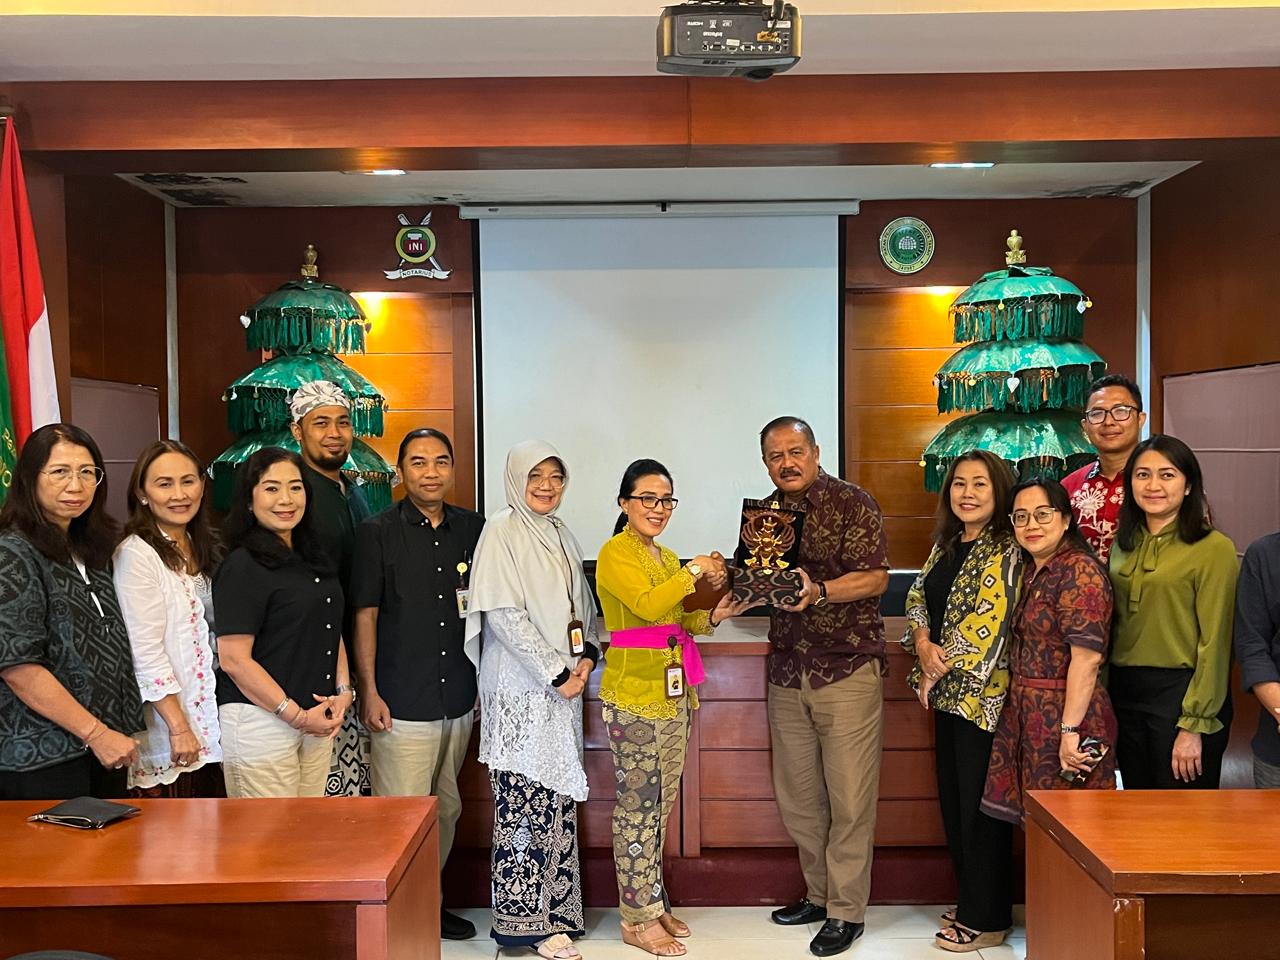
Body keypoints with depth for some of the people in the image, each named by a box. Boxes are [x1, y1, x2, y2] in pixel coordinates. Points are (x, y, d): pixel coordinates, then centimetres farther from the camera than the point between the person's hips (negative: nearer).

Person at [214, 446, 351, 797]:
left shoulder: (315, 558, 13)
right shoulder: (242, 566, -11)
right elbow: (234, 660, -16)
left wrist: (343, 691, 4)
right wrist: (297, 715, -14)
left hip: (317, 719, 7)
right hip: (261, 720, -7)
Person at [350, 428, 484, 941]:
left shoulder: (473, 529, 6)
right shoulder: (377, 533, -5)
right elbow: (364, 616, -5)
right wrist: (369, 692, -9)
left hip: (458, 699, 5)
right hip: (402, 702, -5)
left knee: (446, 809, 16)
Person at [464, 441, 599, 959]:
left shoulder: (560, 534, 14)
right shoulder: (501, 531, -8)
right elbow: (503, 614, -15)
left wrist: (586, 656, 1)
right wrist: (556, 673, -15)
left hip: (563, 688, 7)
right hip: (519, 690, -7)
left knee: (558, 800, 11)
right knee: (524, 802, -4)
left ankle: (554, 910, 21)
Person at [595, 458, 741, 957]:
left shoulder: (667, 559, 15)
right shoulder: (615, 553, -10)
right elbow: (647, 605, -26)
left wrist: (712, 616, 3)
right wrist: (693, 571, -18)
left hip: (673, 695, 8)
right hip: (633, 697, -8)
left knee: (661, 804, 14)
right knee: (638, 804, -1)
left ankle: (652, 902, 26)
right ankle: (638, 919, 10)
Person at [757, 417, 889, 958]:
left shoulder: (852, 503, -6)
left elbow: (876, 578, -12)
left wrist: (819, 592, -26)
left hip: (847, 669, -6)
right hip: (787, 670, 6)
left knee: (850, 799, -2)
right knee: (796, 795, 11)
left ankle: (846, 911, 11)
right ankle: (819, 893, 27)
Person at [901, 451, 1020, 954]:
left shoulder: (1006, 551, -12)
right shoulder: (944, 546, 12)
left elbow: (989, 620, -20)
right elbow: (917, 600, 12)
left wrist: (941, 667, -14)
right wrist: (923, 645, -8)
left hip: (983, 692, -8)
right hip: (947, 692, 8)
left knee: (979, 804, 1)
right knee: (953, 799, 15)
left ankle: (986, 920, 14)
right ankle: (969, 903, 29)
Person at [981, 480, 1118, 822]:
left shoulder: (1079, 571, -14)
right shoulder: (1033, 573, 14)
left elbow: (1087, 656, -20)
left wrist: (1070, 730, -24)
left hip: (1063, 715, -8)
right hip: (1027, 716, 8)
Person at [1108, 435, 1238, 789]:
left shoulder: (1214, 548, -10)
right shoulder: (1123, 545, 10)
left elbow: (1214, 643, -12)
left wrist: (1194, 724, -15)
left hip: (1181, 693, -6)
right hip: (1125, 694, 6)